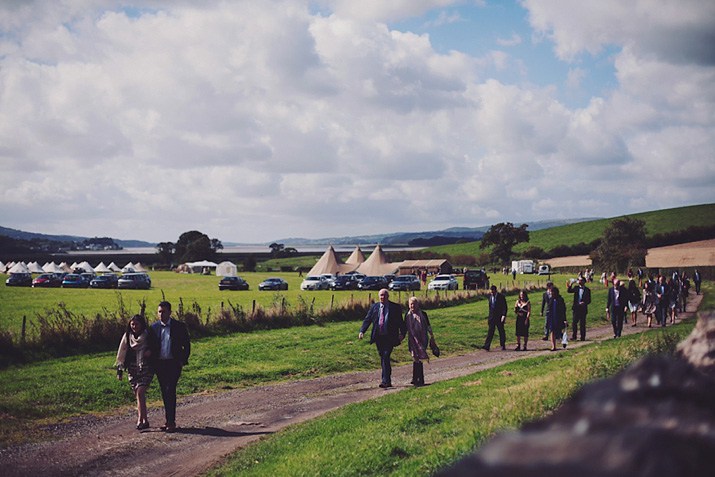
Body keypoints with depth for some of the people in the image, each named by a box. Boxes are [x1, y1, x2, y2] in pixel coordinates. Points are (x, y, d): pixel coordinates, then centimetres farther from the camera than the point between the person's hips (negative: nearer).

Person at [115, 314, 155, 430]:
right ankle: (144, 420, 10)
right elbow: (122, 353, 11)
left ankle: (140, 419, -18)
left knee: (140, 392, -18)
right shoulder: (127, 337, 6)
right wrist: (120, 370, 9)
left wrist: (150, 351, -12)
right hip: (132, 370, 3)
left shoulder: (148, 336, -1)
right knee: (138, 395, 3)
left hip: (146, 369, -3)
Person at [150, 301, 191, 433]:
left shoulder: (179, 326, -1)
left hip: (173, 363, -4)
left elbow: (187, 345, 4)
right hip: (159, 364, 4)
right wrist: (152, 361, 2)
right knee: (164, 392, 8)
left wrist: (183, 361, -3)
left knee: (170, 390, -14)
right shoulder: (154, 326, 7)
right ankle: (168, 420, 16)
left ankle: (171, 421, -12)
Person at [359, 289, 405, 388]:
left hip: (389, 338, -4)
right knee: (382, 359, 9)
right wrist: (362, 331, -9)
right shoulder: (374, 307, 8)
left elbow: (400, 322, 3)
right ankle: (388, 381, 20)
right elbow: (367, 320, 5)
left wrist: (402, 333, -12)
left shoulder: (395, 307, 1)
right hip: (378, 337, 4)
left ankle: (385, 381, -15)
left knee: (386, 357, -15)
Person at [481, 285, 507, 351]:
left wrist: (504, 315, -21)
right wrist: (489, 317, 18)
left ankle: (503, 345, 22)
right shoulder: (490, 296, 8)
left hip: (499, 318, -4)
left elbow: (505, 307, -9)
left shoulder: (501, 297, -8)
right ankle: (487, 346, -13)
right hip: (492, 317, 4)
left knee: (501, 331, 7)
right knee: (490, 331, -4)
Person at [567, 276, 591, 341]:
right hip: (576, 308, 2)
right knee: (574, 322, -3)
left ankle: (583, 337, 10)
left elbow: (589, 300, 0)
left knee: (582, 323, 2)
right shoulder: (576, 288, 10)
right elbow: (569, 291, -2)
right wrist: (570, 285, -18)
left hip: (583, 308, -2)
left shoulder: (587, 290, 2)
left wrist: (584, 303, -19)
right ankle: (573, 336, 3)